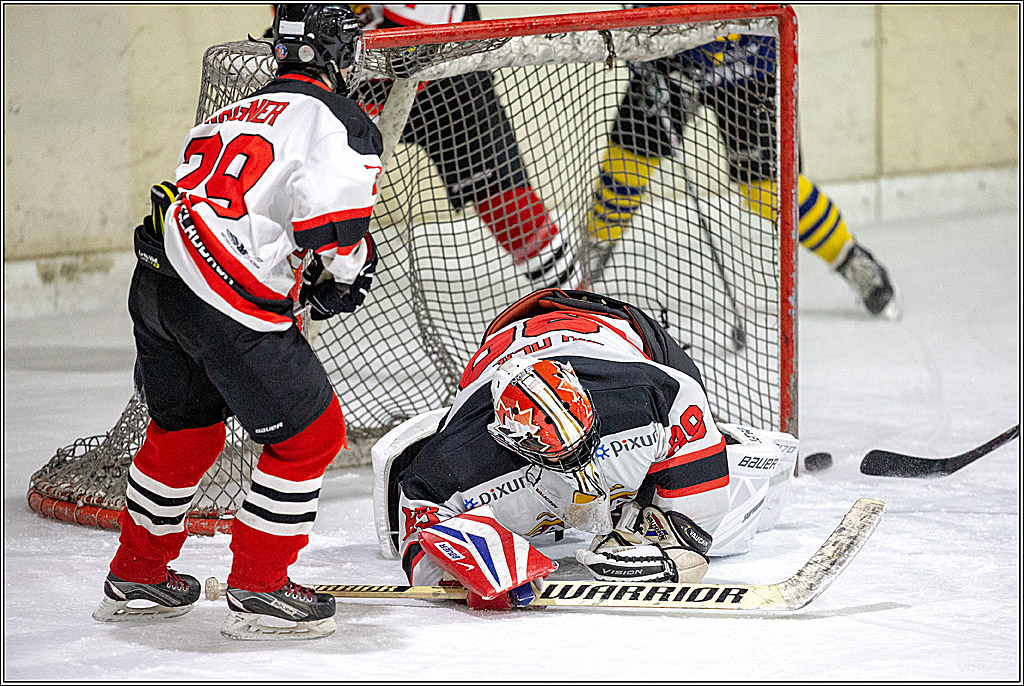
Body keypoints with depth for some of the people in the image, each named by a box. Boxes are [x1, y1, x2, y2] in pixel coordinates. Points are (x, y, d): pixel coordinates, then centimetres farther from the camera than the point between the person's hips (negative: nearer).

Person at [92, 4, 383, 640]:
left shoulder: (230, 115, 25)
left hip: (155, 280, 9)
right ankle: (258, 591, 9)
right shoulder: (341, 121, 0)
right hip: (231, 304, -8)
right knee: (310, 436, 5)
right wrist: (349, 268, 5)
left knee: (186, 430, 27)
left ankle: (136, 577, 41)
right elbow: (332, 216, -16)